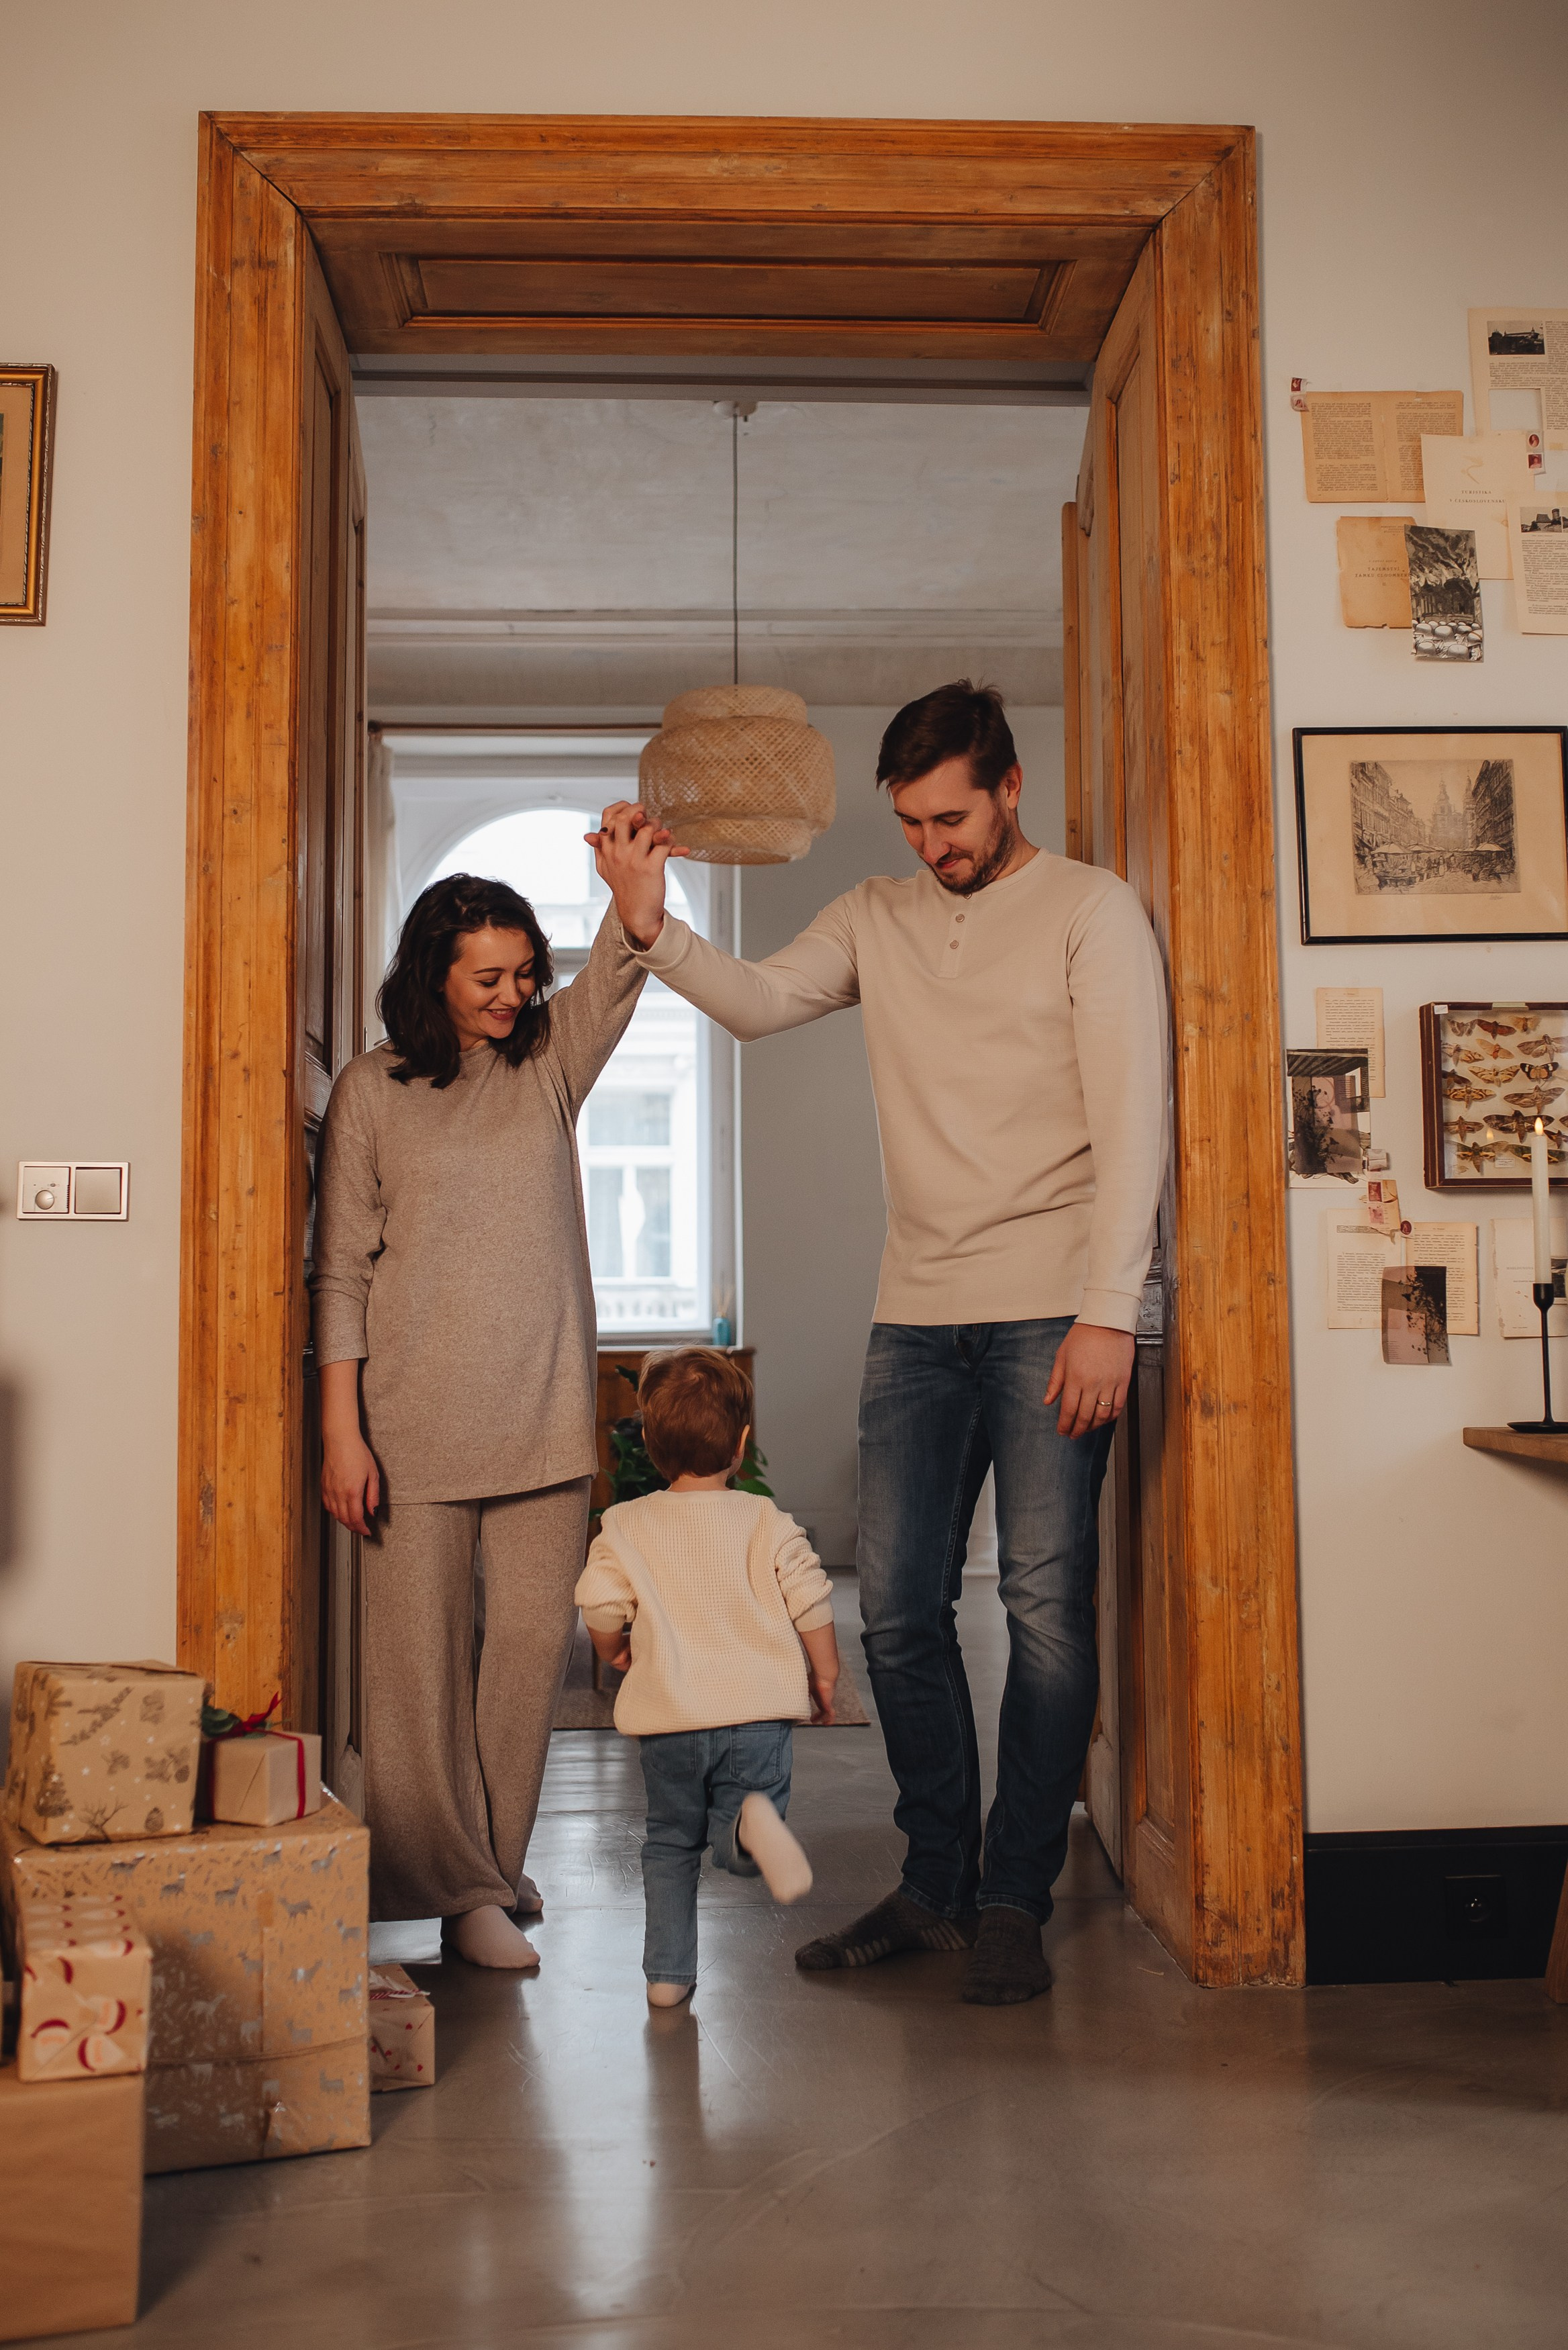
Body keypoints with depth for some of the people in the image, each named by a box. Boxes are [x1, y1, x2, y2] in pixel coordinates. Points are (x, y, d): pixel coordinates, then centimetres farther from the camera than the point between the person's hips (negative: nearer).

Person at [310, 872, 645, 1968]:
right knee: (424, 1654, 2)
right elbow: (341, 1271, -1)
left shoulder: (552, 1061, 10)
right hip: (416, 1418, -3)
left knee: (537, 1637, 4)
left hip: (542, 1413, 3)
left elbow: (619, 971, -8)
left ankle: (491, 1867, 21)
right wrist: (341, 1428, -7)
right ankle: (453, 1887, 15)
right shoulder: (372, 1091, 1)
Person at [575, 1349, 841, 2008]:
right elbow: (812, 1604, -1)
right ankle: (751, 1824, -25)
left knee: (670, 1842, 19)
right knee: (733, 1846, 9)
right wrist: (824, 1675, 14)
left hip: (668, 1719, 1)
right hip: (758, 1711, -1)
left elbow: (600, 1611, -3)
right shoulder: (767, 1522, 1)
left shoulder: (625, 1527, 1)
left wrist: (616, 1652, 19)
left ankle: (667, 1972, 17)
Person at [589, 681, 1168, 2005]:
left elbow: (1131, 1120, -7)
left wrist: (1106, 1314, -15)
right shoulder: (877, 919, 15)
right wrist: (649, 923, -16)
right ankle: (936, 1885, 21)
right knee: (899, 1610, 6)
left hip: (1051, 1311, -5)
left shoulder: (1091, 910, 0)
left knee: (1045, 1605, -1)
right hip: (917, 1314, 5)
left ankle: (1014, 1904, 12)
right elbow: (758, 1003, 2)